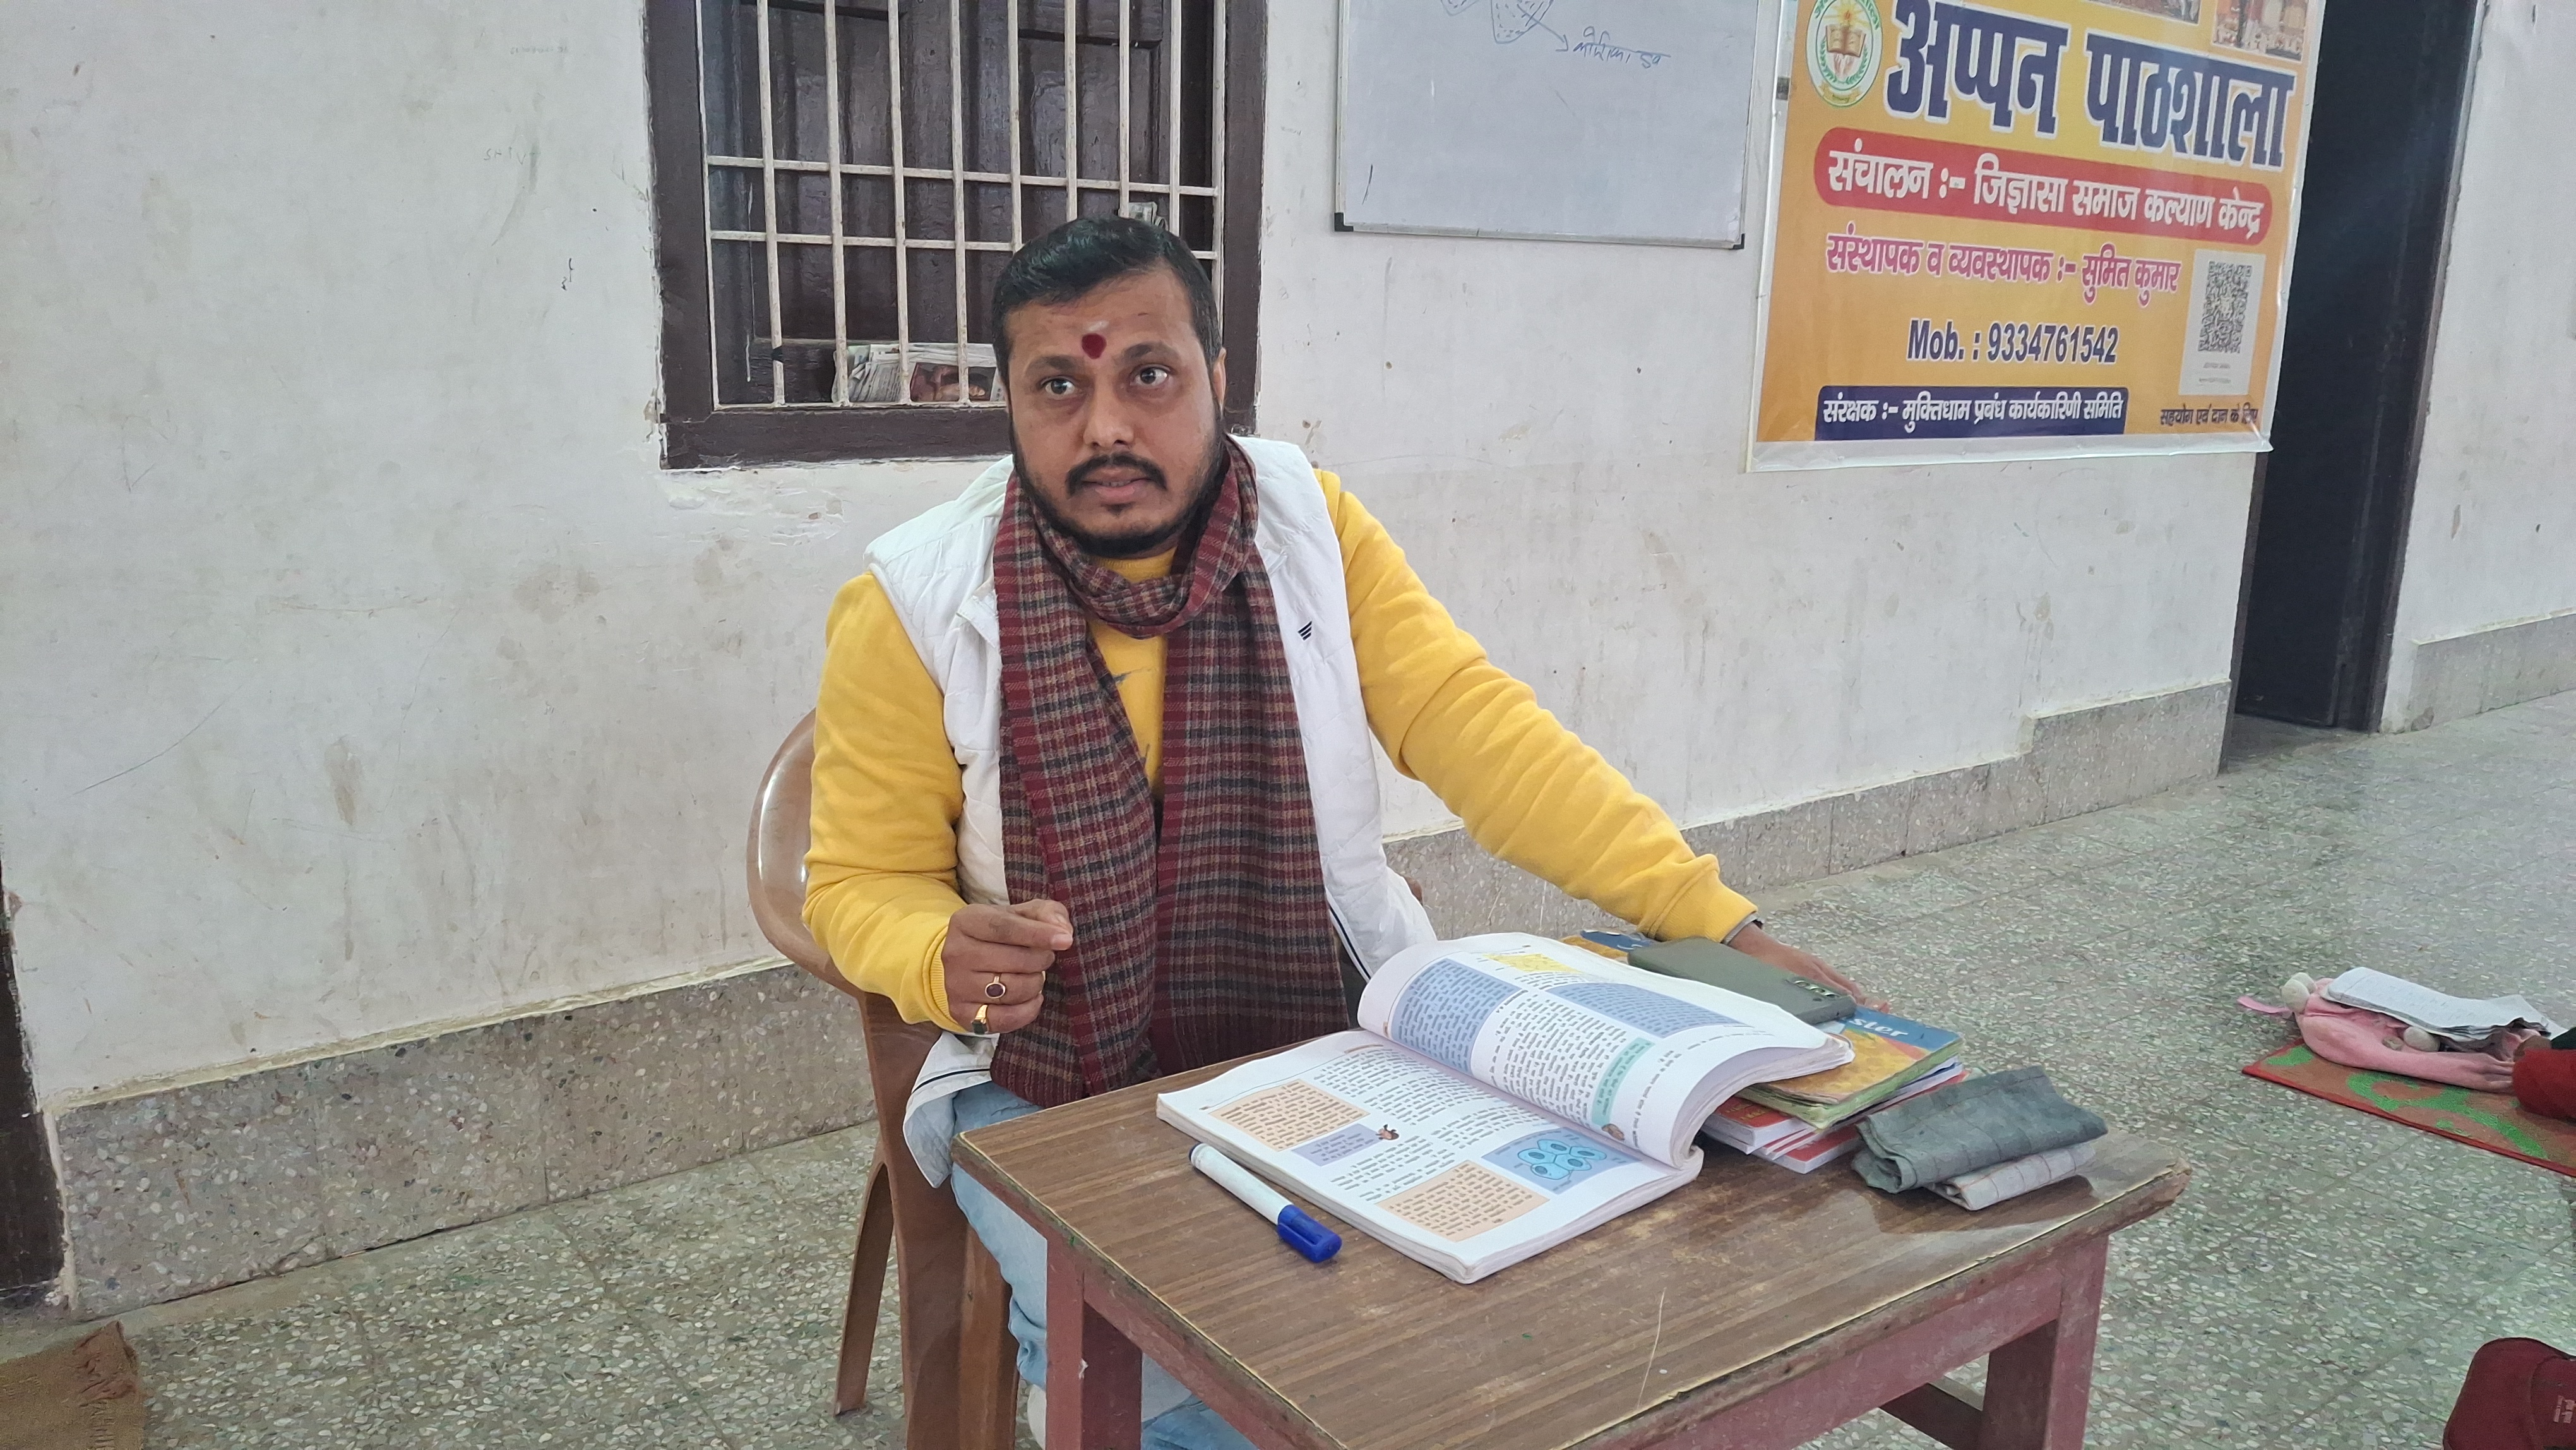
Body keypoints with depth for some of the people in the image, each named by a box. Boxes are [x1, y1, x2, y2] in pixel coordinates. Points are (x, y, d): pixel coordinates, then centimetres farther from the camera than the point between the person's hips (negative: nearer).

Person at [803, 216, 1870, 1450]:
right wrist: (945, 960, -26)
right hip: (1051, 1091, -2)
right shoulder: (914, 605, -9)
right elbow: (864, 883, -1)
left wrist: (1708, 916, -19)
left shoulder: (1308, 523, -3)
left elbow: (1473, 725, -9)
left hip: (1331, 1045, 2)